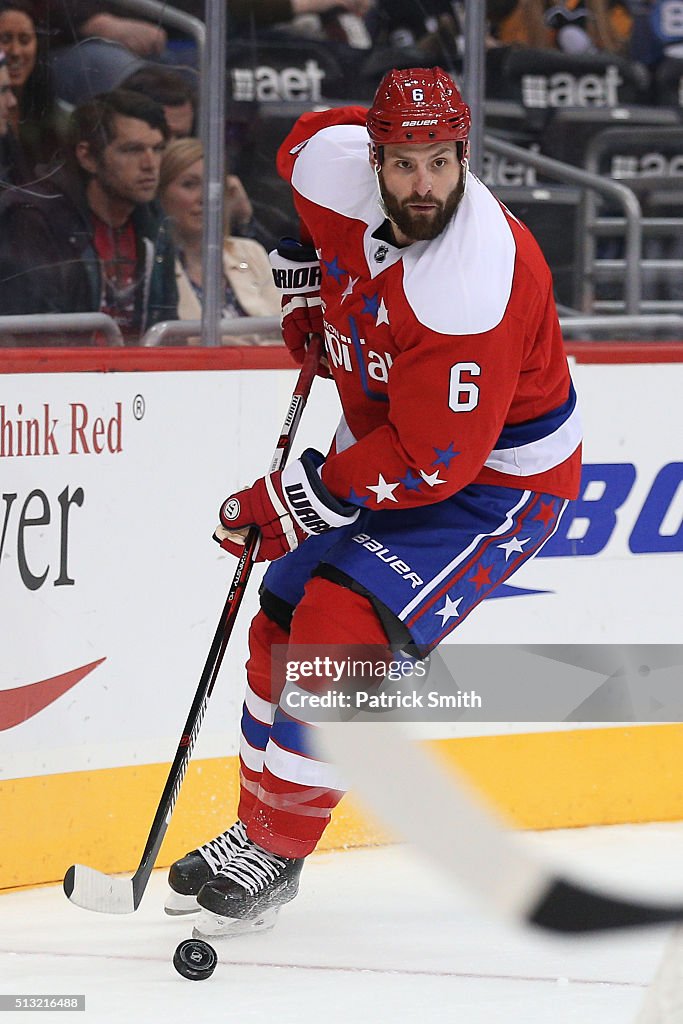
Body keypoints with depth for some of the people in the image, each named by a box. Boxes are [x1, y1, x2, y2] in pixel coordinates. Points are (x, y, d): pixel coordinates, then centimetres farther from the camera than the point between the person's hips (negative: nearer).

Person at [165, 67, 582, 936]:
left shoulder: (476, 285, -37)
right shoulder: (334, 164, -17)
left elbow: (431, 461, -33)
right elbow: (303, 146, 12)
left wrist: (283, 501, -27)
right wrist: (301, 289, 8)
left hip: (494, 479, -8)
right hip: (381, 435, 8)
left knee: (340, 629, -22)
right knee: (283, 628, 11)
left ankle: (274, 849, -8)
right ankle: (259, 824, 29)